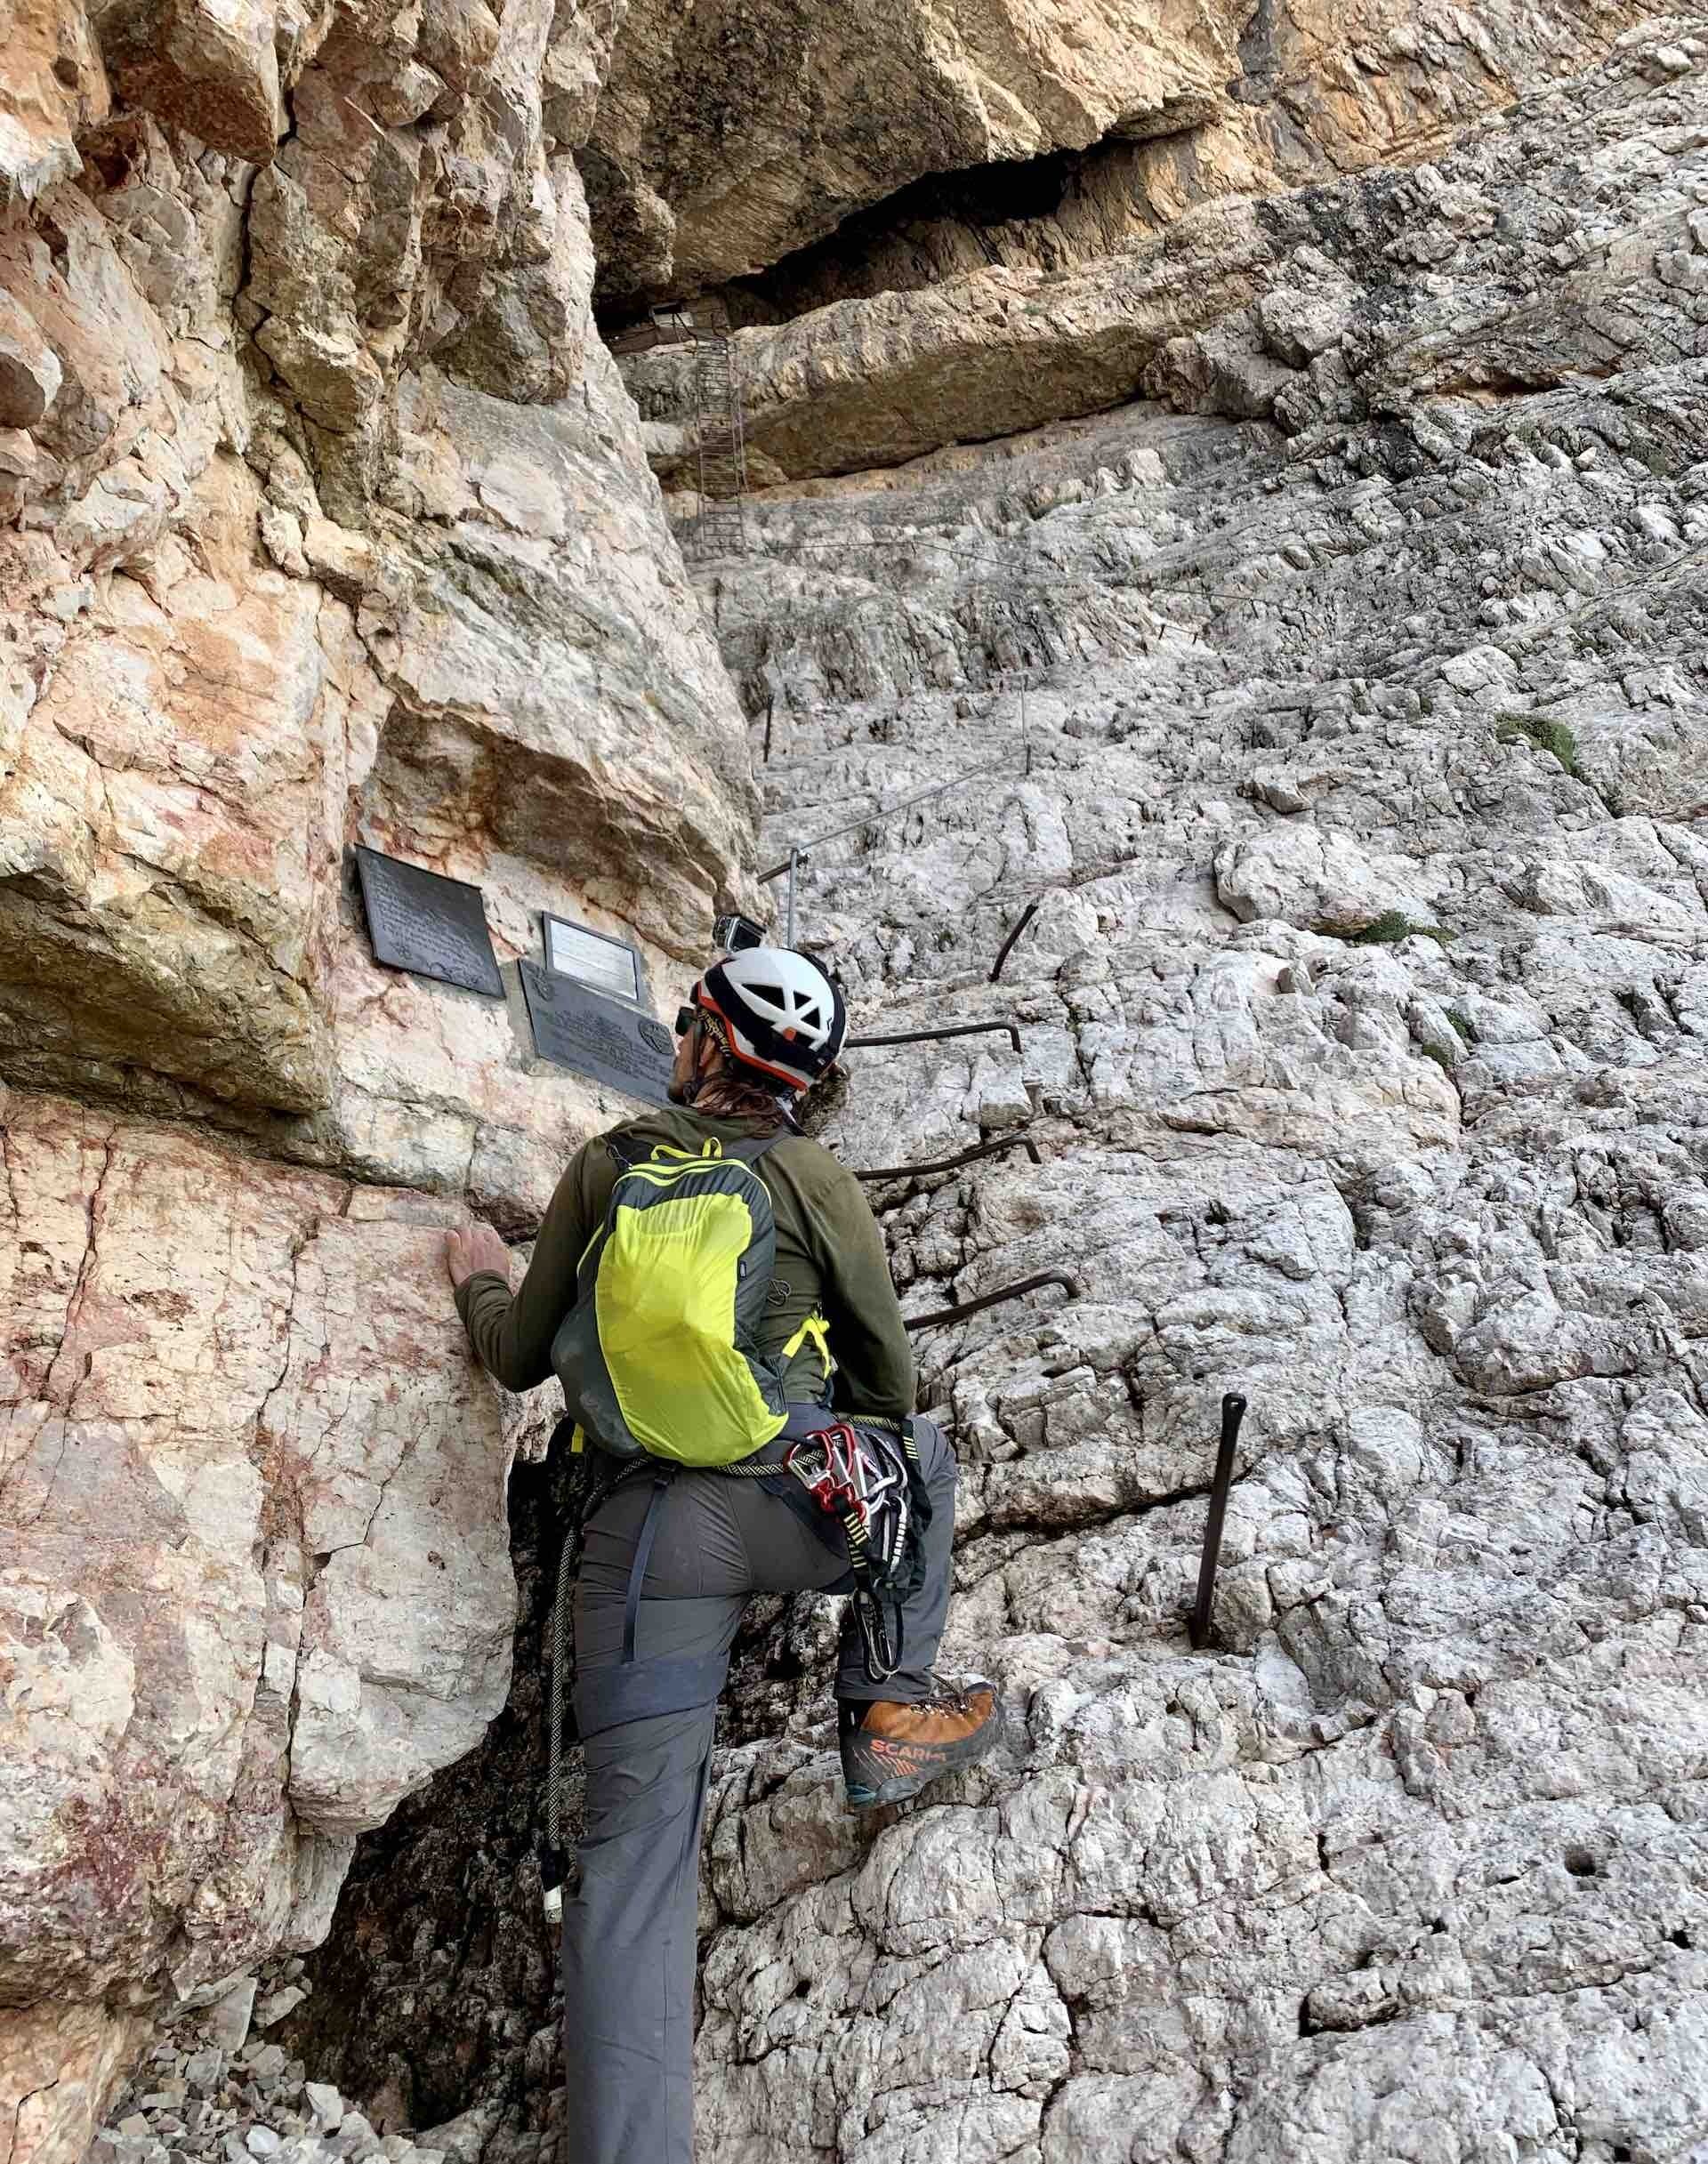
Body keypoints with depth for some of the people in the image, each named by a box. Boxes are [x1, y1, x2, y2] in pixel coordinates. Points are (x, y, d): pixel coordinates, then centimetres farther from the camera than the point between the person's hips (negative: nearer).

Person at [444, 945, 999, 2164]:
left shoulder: (607, 1168, 12)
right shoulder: (819, 1183, 8)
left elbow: (521, 1361, 18)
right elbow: (890, 1384, 12)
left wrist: (481, 1284, 39)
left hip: (636, 1529, 2)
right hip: (790, 1501, -1)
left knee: (635, 1848, 4)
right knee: (924, 1450, 28)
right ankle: (888, 1713, 21)